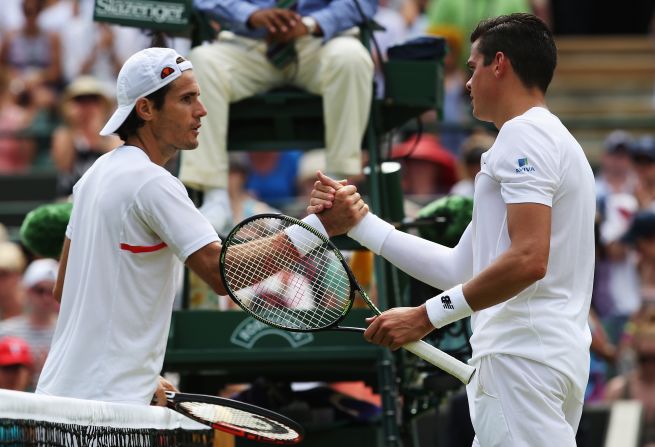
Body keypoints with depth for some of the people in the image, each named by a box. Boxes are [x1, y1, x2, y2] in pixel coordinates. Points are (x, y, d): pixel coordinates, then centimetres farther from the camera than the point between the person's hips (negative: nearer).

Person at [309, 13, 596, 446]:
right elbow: (459, 269, 22)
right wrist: (358, 223, 21)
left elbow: (528, 260, -20)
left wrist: (426, 316, -17)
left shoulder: (525, 133, -7)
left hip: (523, 357, -10)